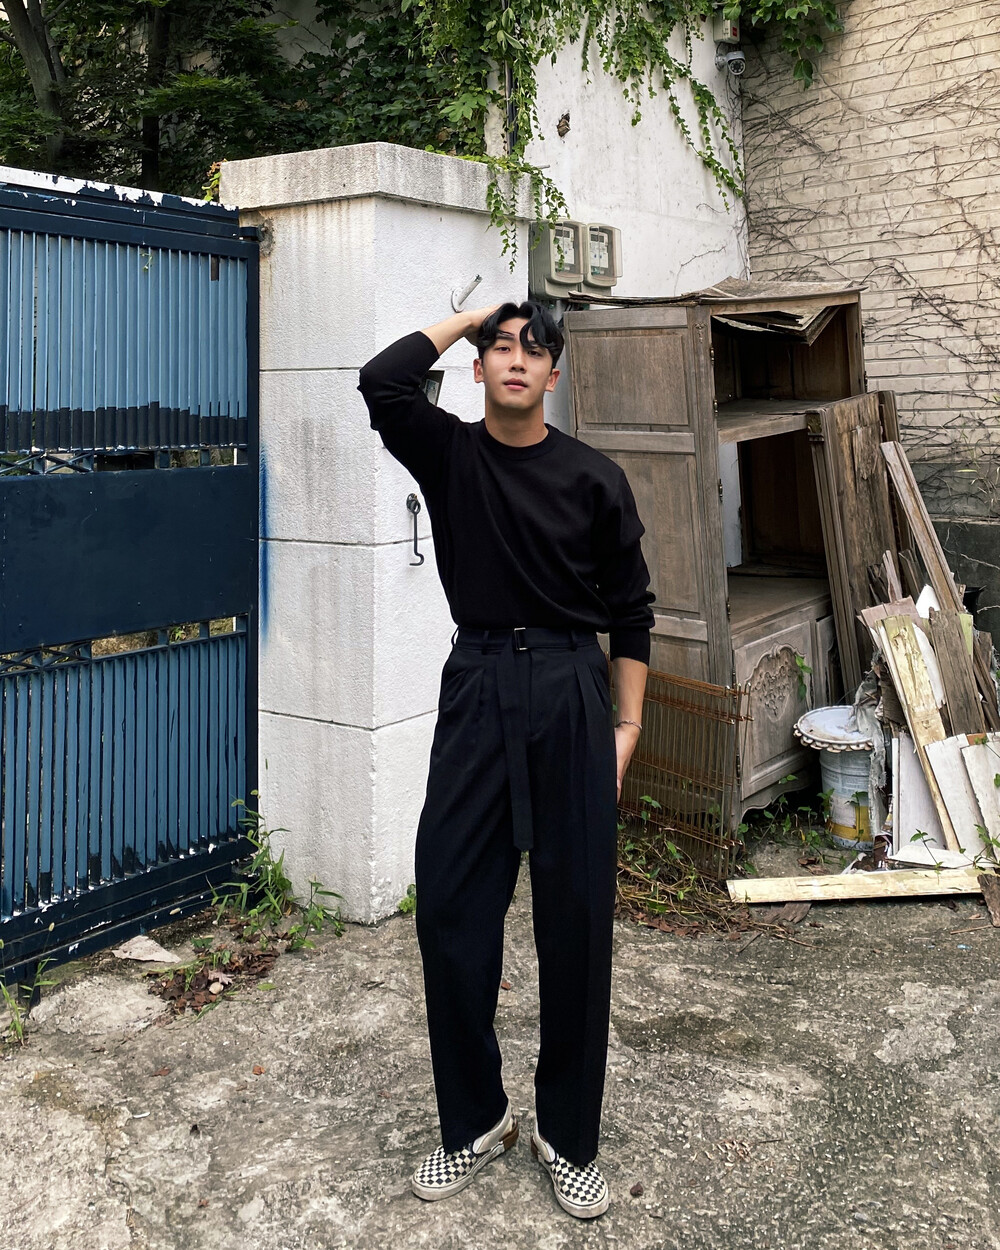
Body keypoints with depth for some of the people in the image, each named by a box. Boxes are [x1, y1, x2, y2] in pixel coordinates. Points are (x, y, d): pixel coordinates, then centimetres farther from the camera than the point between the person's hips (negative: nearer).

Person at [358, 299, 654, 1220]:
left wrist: (627, 725, 1)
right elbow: (382, 381, -14)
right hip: (477, 690, 1)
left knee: (576, 920, 3)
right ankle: (475, 1121, 23)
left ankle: (569, 1137, 21)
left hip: (573, 695, -1)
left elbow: (630, 611, 5)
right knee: (450, 910, 2)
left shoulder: (594, 479, 2)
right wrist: (472, 316, -1)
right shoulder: (449, 454, 5)